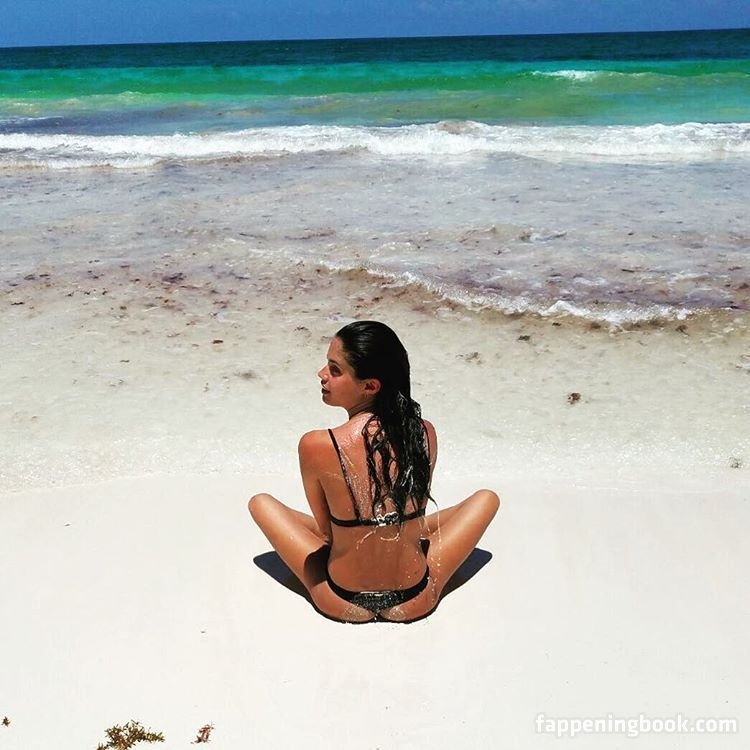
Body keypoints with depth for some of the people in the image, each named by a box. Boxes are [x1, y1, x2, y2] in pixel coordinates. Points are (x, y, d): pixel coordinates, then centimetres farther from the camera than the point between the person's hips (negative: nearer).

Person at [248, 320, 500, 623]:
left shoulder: (316, 446, -24)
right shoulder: (425, 434, -14)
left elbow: (326, 529, -7)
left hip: (342, 605, -1)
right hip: (416, 604, 2)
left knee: (260, 502, 19)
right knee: (487, 498, 21)